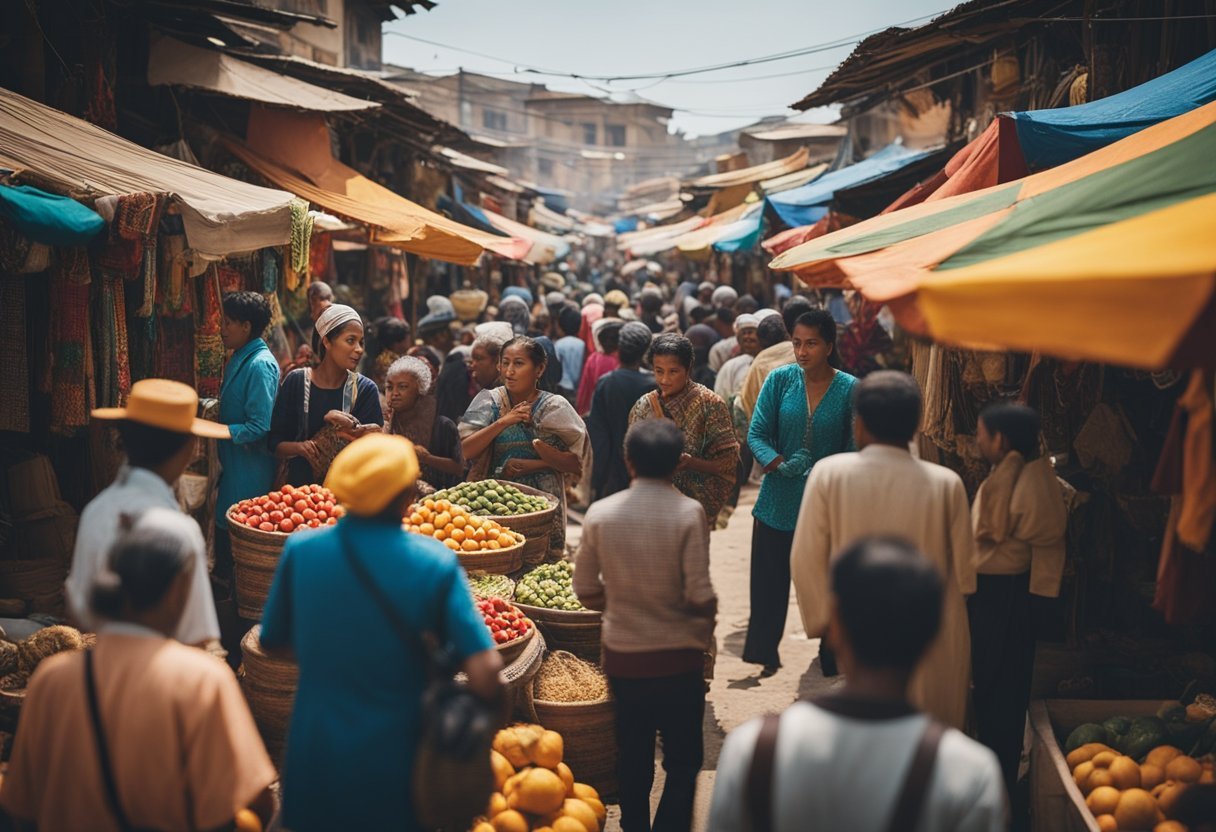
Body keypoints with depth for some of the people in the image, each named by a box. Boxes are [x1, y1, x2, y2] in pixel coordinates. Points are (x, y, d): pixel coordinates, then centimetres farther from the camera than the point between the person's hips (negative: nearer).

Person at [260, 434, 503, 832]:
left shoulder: (301, 550, -11)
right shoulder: (436, 563, -17)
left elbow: (274, 643, 3)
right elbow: (485, 675, -21)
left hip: (316, 758, 2)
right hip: (395, 758, -1)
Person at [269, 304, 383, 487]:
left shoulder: (365, 389, -3)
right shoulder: (296, 382, -1)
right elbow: (275, 443, 0)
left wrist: (343, 424, -19)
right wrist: (299, 447, -18)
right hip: (302, 484, 0)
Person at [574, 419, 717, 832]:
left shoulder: (600, 513, -6)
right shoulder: (688, 513, -14)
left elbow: (586, 590, 0)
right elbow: (700, 596, -17)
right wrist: (707, 620, 4)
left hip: (622, 654, 3)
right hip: (678, 654, -3)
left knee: (633, 755, 18)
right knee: (683, 759, 11)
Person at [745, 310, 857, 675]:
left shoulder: (850, 389, -6)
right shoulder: (780, 379, -2)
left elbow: (855, 451, -4)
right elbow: (756, 434, -3)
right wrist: (778, 462, -21)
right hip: (778, 503, 1)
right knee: (768, 583, 6)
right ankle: (763, 653, 21)